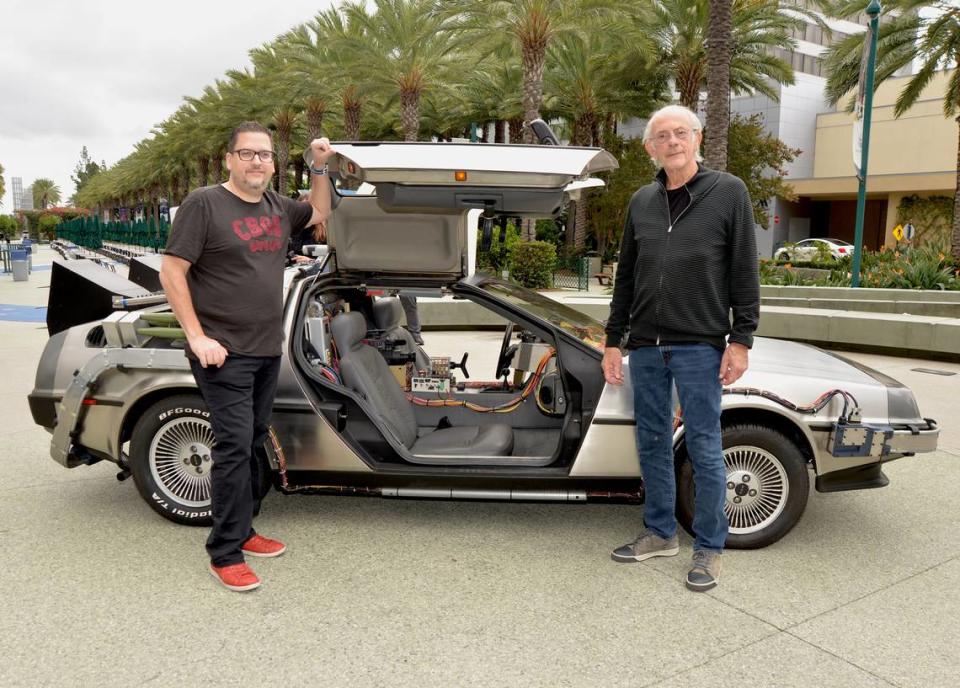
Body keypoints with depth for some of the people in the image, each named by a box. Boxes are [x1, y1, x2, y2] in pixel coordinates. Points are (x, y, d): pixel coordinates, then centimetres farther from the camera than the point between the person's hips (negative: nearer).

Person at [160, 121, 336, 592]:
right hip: (224, 354, -7)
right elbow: (171, 272, -10)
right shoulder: (204, 204, -9)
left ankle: (242, 531, 27)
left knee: (254, 445, 14)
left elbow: (319, 213, 31)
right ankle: (224, 555, 2)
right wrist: (197, 337, -16)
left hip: (267, 351, 7)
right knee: (234, 447, -9)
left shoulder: (277, 207, 11)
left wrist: (320, 167, 16)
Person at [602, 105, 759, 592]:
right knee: (652, 443, 13)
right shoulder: (642, 202, 11)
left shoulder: (728, 192, -1)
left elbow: (744, 273, -4)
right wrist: (613, 341, 11)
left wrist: (741, 340, -10)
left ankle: (709, 549, 16)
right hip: (645, 346, 5)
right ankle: (660, 534, 28)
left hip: (700, 347, -5)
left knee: (703, 449, 2)